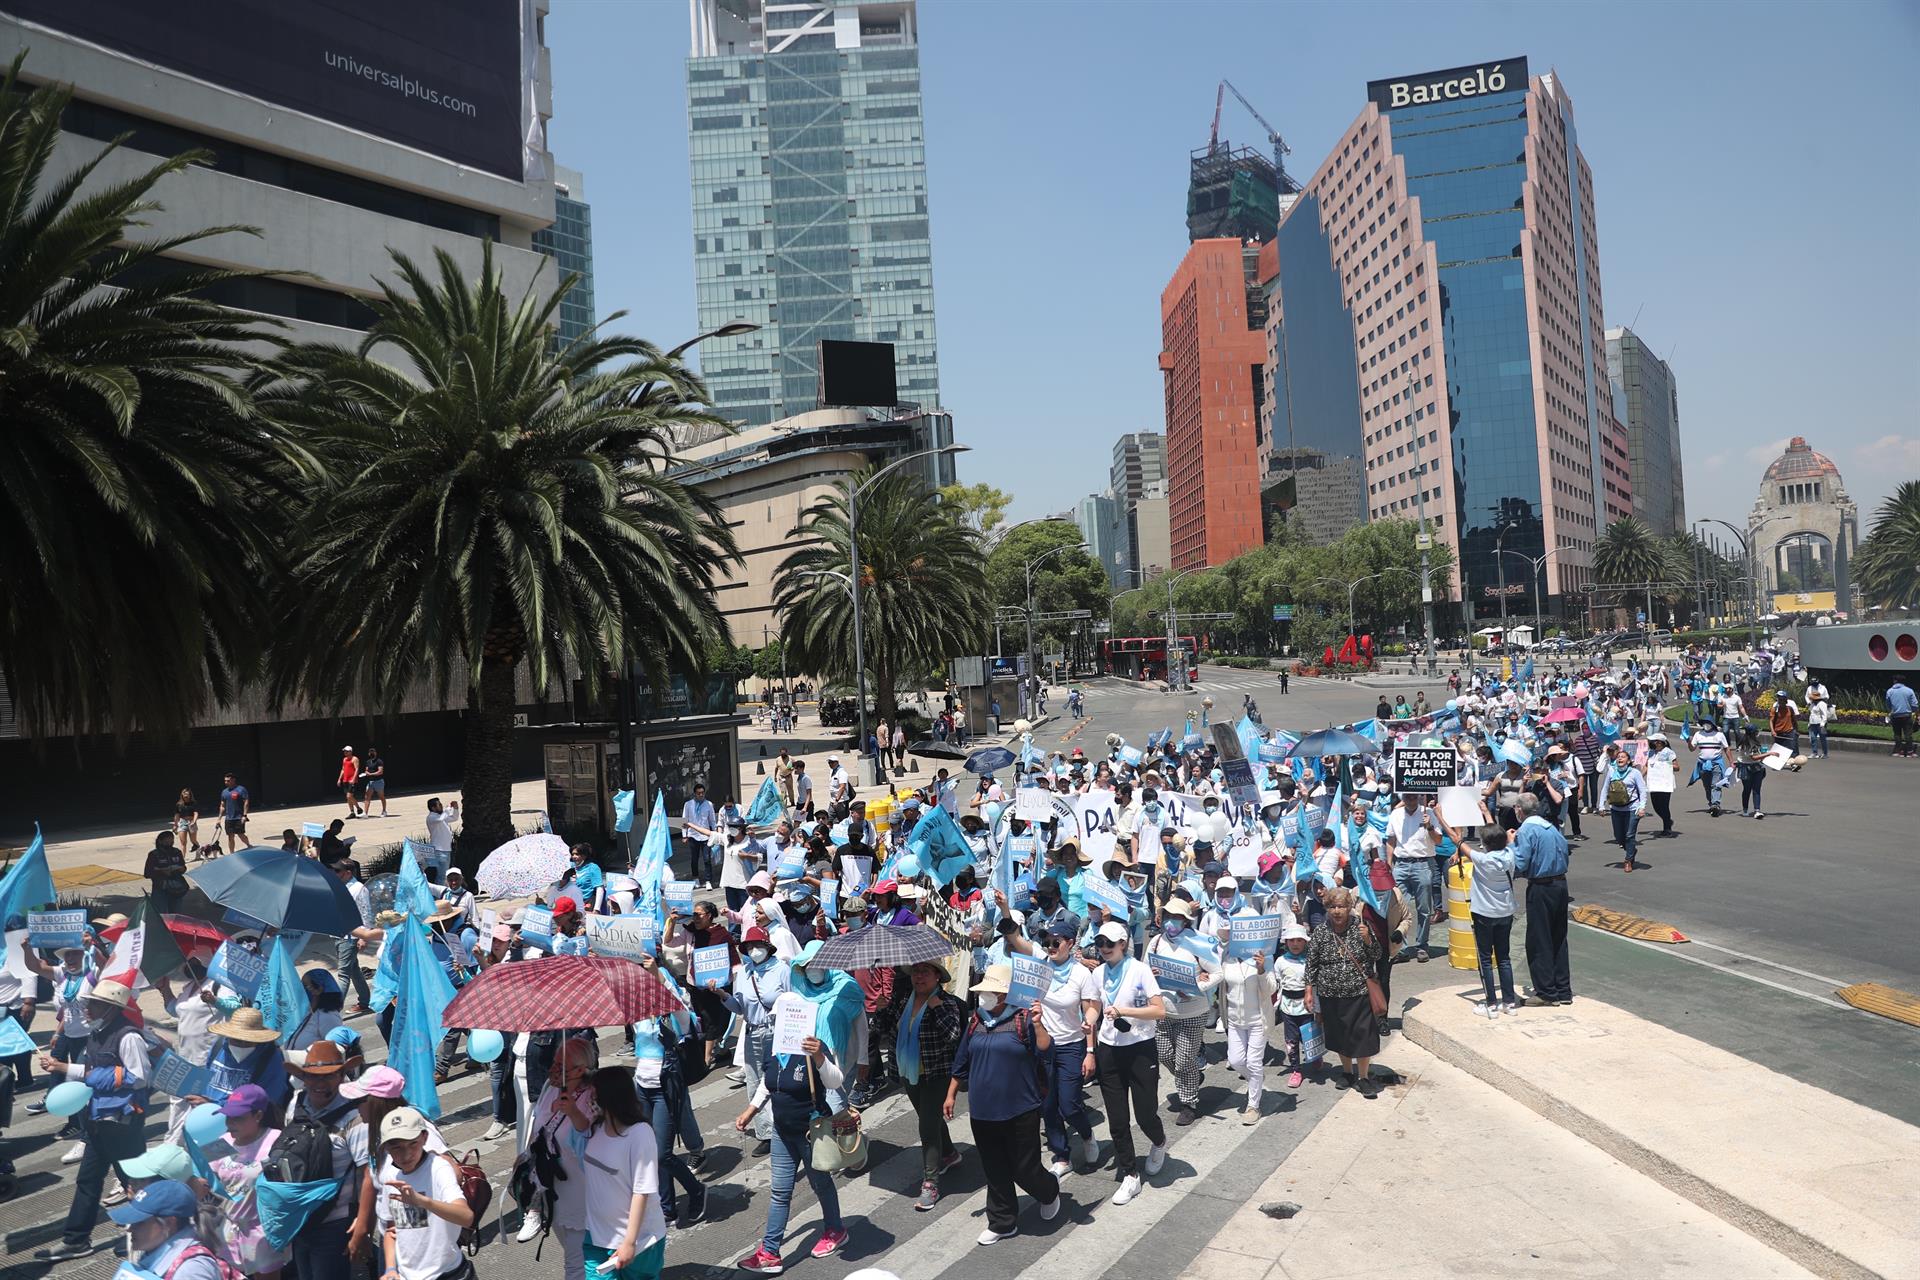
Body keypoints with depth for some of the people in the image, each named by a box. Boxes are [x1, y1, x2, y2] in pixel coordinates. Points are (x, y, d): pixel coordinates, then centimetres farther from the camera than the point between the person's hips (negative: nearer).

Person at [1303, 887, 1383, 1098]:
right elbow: (1311, 963, 2)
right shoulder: (1320, 931, -5)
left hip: (1359, 993, -1)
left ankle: (1363, 1077, 17)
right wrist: (1309, 991, 1)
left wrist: (1367, 939, -19)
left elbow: (1376, 956, 0)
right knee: (1340, 1035, 14)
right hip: (1331, 995, 1)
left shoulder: (1360, 927, -6)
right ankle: (1347, 1072, 33)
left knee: (1362, 1035, 1)